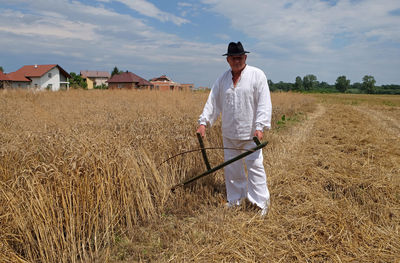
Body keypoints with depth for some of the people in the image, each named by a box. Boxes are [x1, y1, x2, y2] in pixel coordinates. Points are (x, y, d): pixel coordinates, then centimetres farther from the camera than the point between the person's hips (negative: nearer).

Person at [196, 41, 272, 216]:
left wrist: (260, 127, -20)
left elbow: (264, 103, -10)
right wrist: (203, 122, -4)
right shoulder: (222, 79, 9)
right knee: (231, 167, 12)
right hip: (229, 133, 5)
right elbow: (213, 102, 7)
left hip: (250, 132, -4)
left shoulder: (257, 75, -4)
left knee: (255, 166, -3)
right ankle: (235, 199, 29)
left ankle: (261, 203, 11)